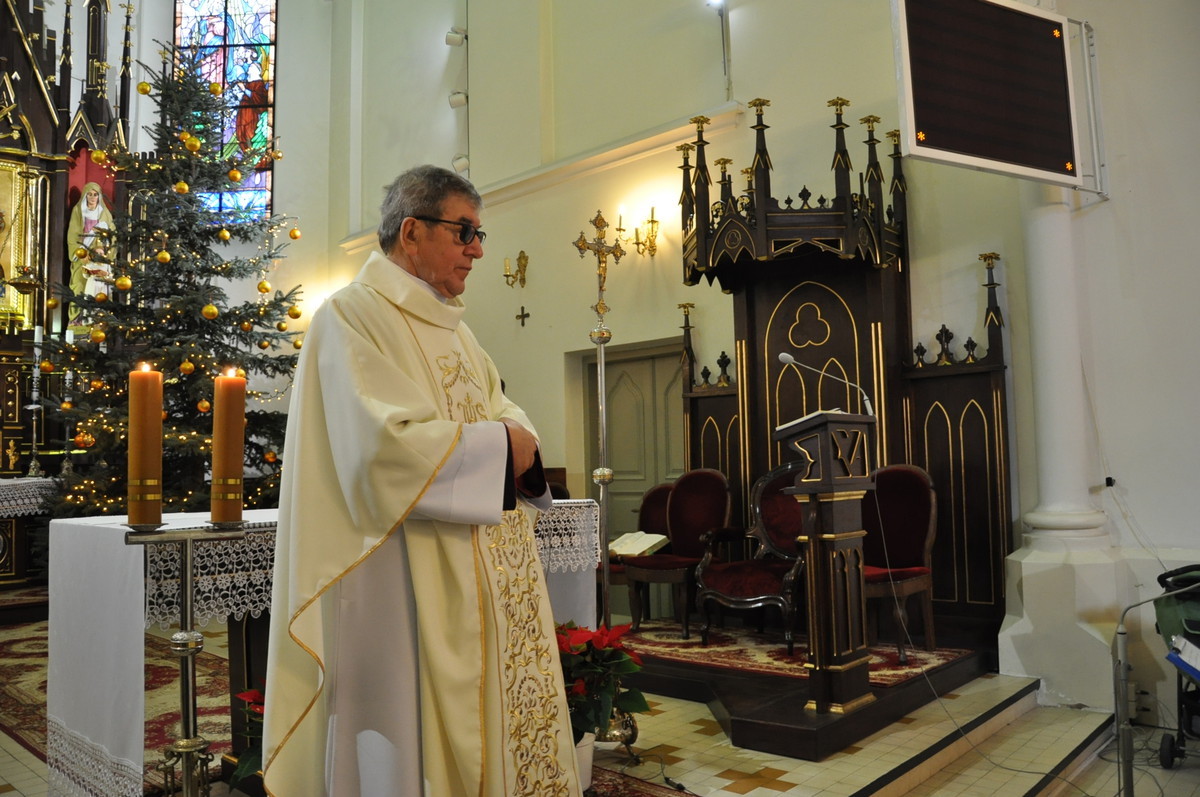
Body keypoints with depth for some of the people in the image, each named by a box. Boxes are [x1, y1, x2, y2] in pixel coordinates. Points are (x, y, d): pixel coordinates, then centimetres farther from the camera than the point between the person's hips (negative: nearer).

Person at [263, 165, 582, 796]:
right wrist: (498, 445, -13)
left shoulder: (451, 326, 18)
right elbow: (385, 449, -22)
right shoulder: (351, 316, -9)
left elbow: (502, 412, 16)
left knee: (508, 726, 13)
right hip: (414, 585, -8)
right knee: (426, 741, 1)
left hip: (490, 581, 8)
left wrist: (520, 445, -7)